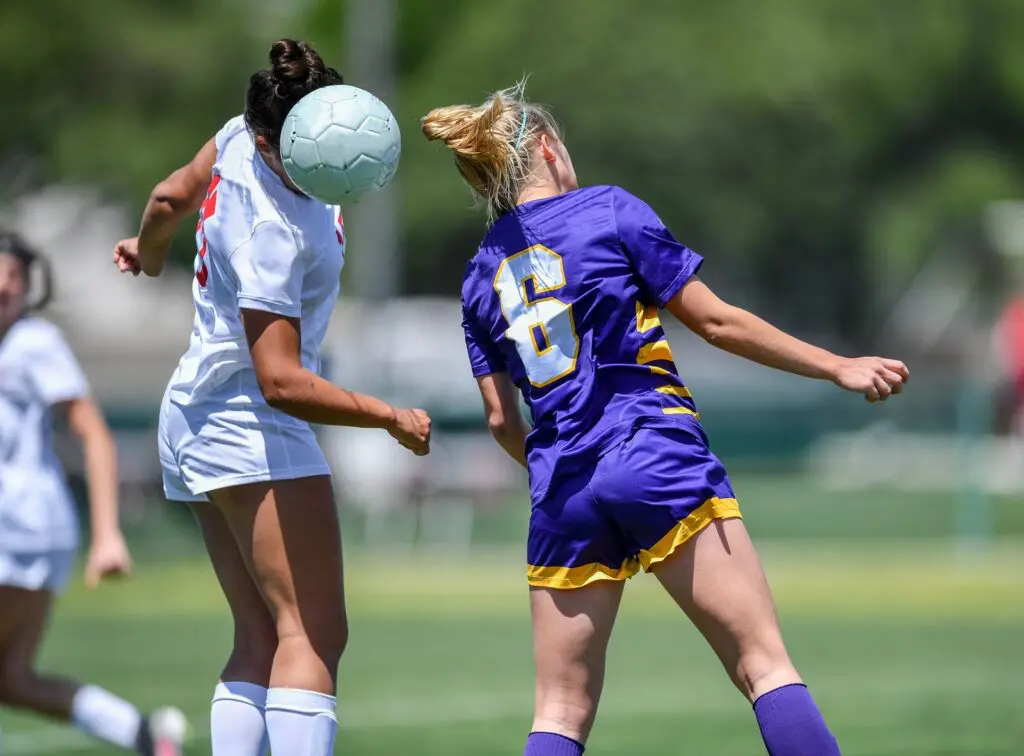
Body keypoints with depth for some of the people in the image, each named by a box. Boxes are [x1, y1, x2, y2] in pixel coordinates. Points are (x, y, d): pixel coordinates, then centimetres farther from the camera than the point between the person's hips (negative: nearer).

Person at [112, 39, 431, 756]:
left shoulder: (242, 135, -1)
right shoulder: (275, 234, -26)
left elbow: (172, 196, 20)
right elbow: (282, 382, -26)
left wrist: (148, 254, 41)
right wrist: (395, 419, -17)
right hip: (250, 423, -10)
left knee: (262, 639, 4)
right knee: (315, 635, -16)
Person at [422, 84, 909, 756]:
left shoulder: (482, 278, 13)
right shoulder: (610, 211, 1)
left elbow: (502, 419, 13)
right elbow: (715, 321, 0)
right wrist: (839, 367, 7)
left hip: (560, 496, 5)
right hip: (659, 461, -5)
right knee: (764, 663, -4)